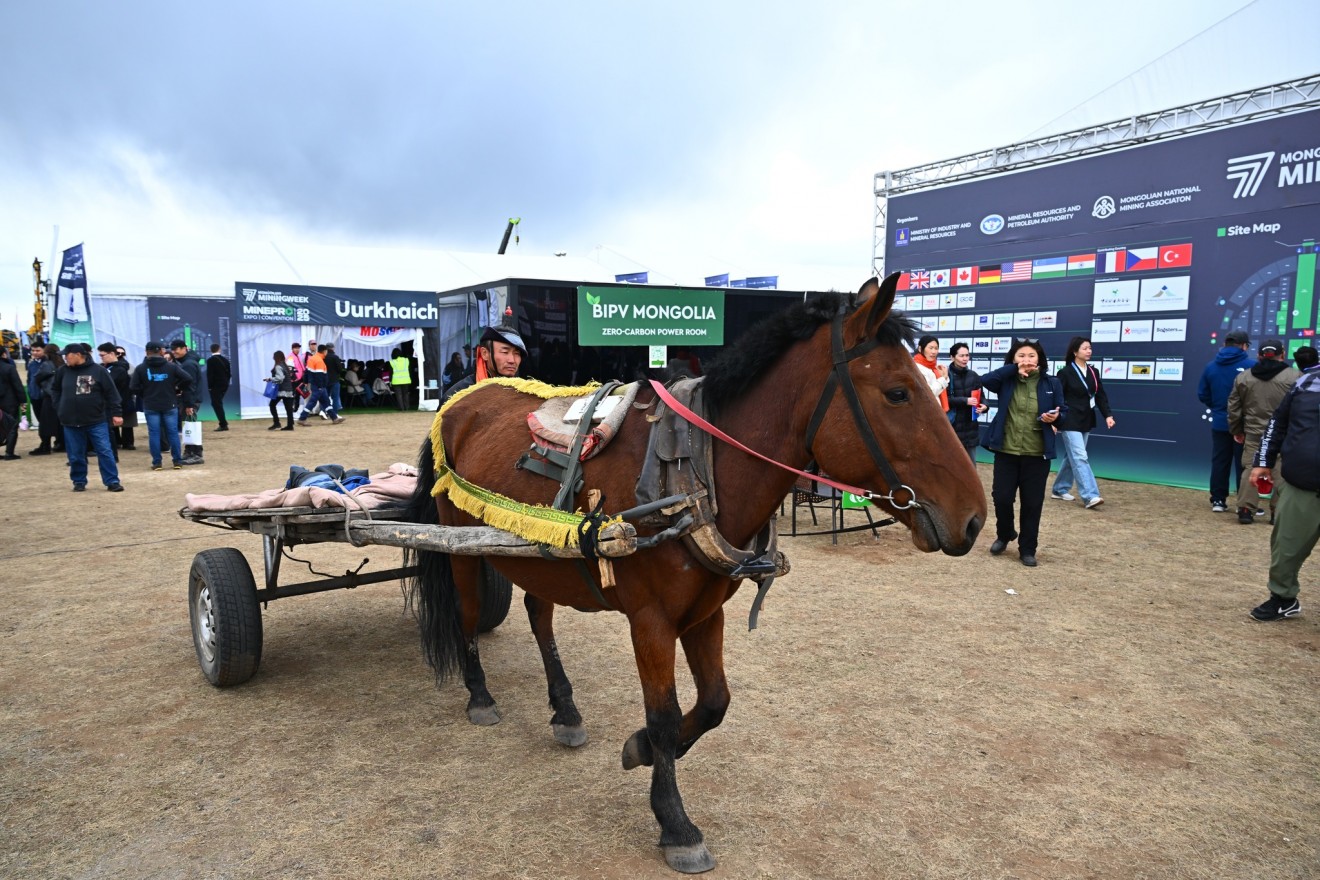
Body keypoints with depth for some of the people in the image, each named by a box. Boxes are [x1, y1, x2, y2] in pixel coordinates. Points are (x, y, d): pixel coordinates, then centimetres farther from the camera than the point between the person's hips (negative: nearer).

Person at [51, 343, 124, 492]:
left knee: (105, 452, -3)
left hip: (97, 421, -3)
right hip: (71, 422, 3)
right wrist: (60, 407, 9)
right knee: (76, 455, 8)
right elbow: (54, 389, 21)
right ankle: (79, 481, 21)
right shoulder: (63, 371, 3)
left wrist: (116, 413, -9)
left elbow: (111, 393, -5)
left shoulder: (98, 370, -6)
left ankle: (112, 481, 1)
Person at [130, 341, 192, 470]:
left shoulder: (141, 368, -2)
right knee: (173, 432, 6)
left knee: (154, 433, 4)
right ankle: (177, 461, 7)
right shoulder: (171, 366, -2)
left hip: (150, 406, 0)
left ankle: (156, 462, 5)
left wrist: (144, 395, 9)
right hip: (169, 405, 0)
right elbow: (188, 379, -9)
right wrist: (178, 390, 5)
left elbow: (133, 387, -8)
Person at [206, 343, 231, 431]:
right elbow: (229, 373, 7)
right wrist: (226, 382, 14)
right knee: (218, 403, 19)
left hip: (215, 385, -6)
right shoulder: (225, 359, 5)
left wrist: (209, 386, -6)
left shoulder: (210, 360, -11)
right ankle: (223, 422, 19)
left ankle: (223, 425, -4)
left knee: (216, 404, -1)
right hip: (224, 385, 6)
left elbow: (209, 374, -13)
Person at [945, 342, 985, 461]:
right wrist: (965, 401, -20)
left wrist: (984, 406, -9)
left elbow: (980, 396, 12)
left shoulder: (973, 375, 6)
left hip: (970, 427, 5)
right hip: (952, 427, -5)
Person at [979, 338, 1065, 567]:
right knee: (1001, 498, 3)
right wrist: (1014, 369, -20)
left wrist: (1056, 416, -14)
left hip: (1037, 454, 0)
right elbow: (985, 380, -18)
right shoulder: (1006, 381, 0)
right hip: (1006, 451, 0)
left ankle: (1027, 549, 18)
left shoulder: (1051, 383, 2)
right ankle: (1004, 535, 31)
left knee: (1032, 503, 5)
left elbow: (1063, 410, 9)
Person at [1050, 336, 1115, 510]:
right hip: (1070, 422, -7)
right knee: (1080, 458, -12)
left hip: (1086, 422, 7)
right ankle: (1090, 496, -16)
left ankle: (1059, 490, 24)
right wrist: (1053, 421, -16)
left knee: (1072, 457, 12)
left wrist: (1108, 415, -5)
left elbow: (1100, 396, 9)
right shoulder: (1065, 372, -9)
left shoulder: (1093, 372, 9)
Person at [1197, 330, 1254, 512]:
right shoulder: (1251, 366, -11)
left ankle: (1218, 500, 13)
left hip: (1219, 423, 3)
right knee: (1244, 464, 3)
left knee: (1219, 463, 10)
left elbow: (1202, 395, 5)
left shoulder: (1210, 367, 2)